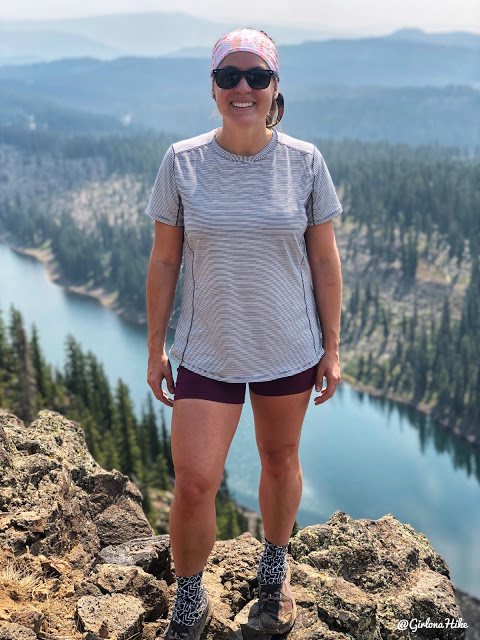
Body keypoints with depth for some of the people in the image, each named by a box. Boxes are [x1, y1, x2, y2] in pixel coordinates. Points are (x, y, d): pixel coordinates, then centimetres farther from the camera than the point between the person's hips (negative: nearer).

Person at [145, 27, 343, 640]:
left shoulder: (304, 162, -4)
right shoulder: (181, 162, -5)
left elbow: (324, 259, 1)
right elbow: (163, 261, 0)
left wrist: (331, 348, 2)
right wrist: (155, 349, 1)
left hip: (290, 347, 1)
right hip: (207, 350, -1)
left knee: (280, 461, 17)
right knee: (193, 483, -4)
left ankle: (274, 569, 45)